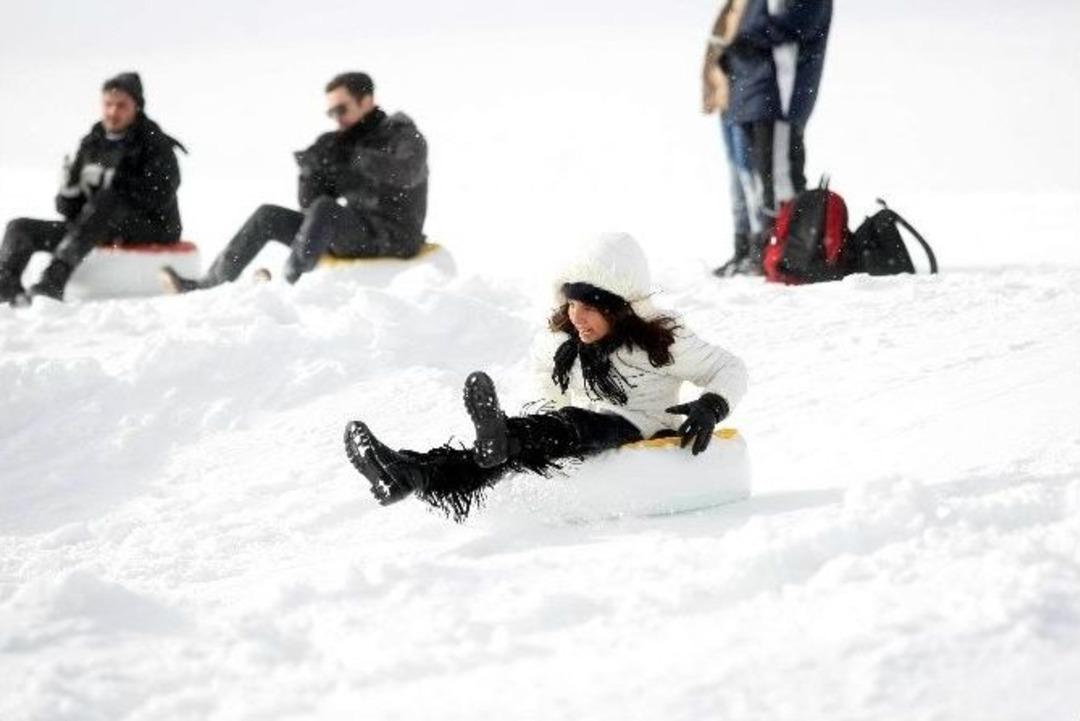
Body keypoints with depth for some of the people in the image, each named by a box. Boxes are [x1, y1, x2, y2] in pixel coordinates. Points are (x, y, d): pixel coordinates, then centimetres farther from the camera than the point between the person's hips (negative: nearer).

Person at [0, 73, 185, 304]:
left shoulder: (156, 145, -3)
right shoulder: (92, 144, 11)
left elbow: (159, 197, -19)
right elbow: (69, 208, 11)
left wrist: (112, 181, -23)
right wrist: (68, 191, -12)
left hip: (151, 230, -6)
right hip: (103, 231, 6)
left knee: (109, 199, -37)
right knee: (20, 228, -6)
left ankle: (54, 280, -47)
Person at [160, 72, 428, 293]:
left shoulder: (405, 137, -3)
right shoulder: (342, 144, 16)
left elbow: (406, 174, -28)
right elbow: (309, 204, 12)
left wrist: (352, 155, -29)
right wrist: (311, 169, -8)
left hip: (392, 237, -7)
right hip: (351, 233, 7)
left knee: (325, 208, -33)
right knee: (268, 216, 0)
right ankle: (210, 284, -3)